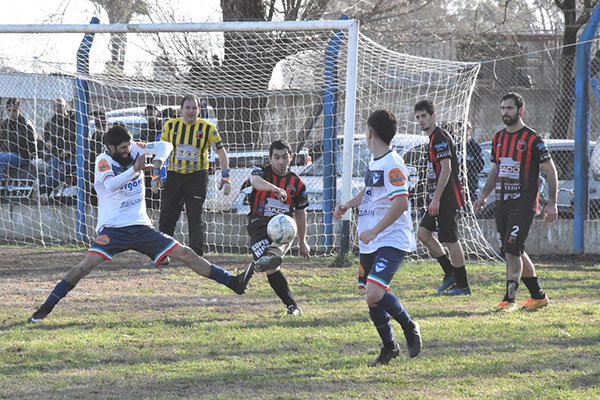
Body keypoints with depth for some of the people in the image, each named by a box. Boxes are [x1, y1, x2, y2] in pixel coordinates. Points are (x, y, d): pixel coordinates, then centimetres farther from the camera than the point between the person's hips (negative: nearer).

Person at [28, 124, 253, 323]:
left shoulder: (134, 150, 4)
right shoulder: (103, 161, -11)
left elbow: (165, 146, 9)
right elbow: (110, 185, -30)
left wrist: (158, 161, -12)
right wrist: (135, 170, -41)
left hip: (141, 227, 5)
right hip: (113, 229, -5)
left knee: (185, 254, -1)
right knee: (88, 264, -25)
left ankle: (233, 283, 1)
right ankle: (47, 307, -20)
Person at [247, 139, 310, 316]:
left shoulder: (297, 183, 13)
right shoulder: (262, 172, 5)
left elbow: (300, 213, 25)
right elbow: (256, 181, -22)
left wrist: (302, 242, 27)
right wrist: (276, 189, -42)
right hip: (259, 225, -1)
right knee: (271, 270, -21)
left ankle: (271, 257, -72)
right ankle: (292, 306, -17)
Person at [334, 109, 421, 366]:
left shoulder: (393, 164, -16)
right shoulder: (374, 162, 14)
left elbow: (401, 203, -26)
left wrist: (374, 231, -28)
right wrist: (348, 205, 19)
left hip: (392, 241, -9)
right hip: (370, 244, 9)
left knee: (375, 294, -22)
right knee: (371, 298, 9)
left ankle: (409, 328, 0)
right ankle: (389, 347, 25)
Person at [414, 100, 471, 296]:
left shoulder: (440, 138, -14)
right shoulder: (433, 138, 17)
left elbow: (446, 169, -20)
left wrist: (436, 199, -22)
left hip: (447, 198, -11)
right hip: (438, 199, 11)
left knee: (450, 240, -7)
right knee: (423, 232, 10)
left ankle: (463, 285, -1)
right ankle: (451, 274, 16)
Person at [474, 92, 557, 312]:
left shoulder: (532, 139, -7)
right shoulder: (498, 138, 13)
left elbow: (550, 171, -5)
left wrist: (551, 203, -10)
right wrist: (484, 196, 15)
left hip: (523, 204, -7)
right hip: (502, 203, 7)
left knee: (512, 251, -15)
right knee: (515, 252, 11)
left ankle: (509, 299, -14)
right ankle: (538, 296, 24)